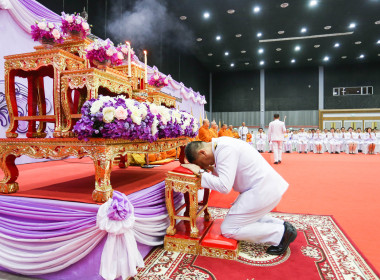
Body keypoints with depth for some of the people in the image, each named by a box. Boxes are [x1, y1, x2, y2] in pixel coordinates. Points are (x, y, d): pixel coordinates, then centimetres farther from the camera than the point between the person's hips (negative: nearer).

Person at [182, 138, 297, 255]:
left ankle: (281, 234, -1)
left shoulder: (225, 150, -21)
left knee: (228, 229, -3)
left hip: (263, 191, -10)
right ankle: (282, 225, 18)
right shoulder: (220, 143, 10)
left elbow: (224, 186, -25)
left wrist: (200, 172, -18)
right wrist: (212, 169, 6)